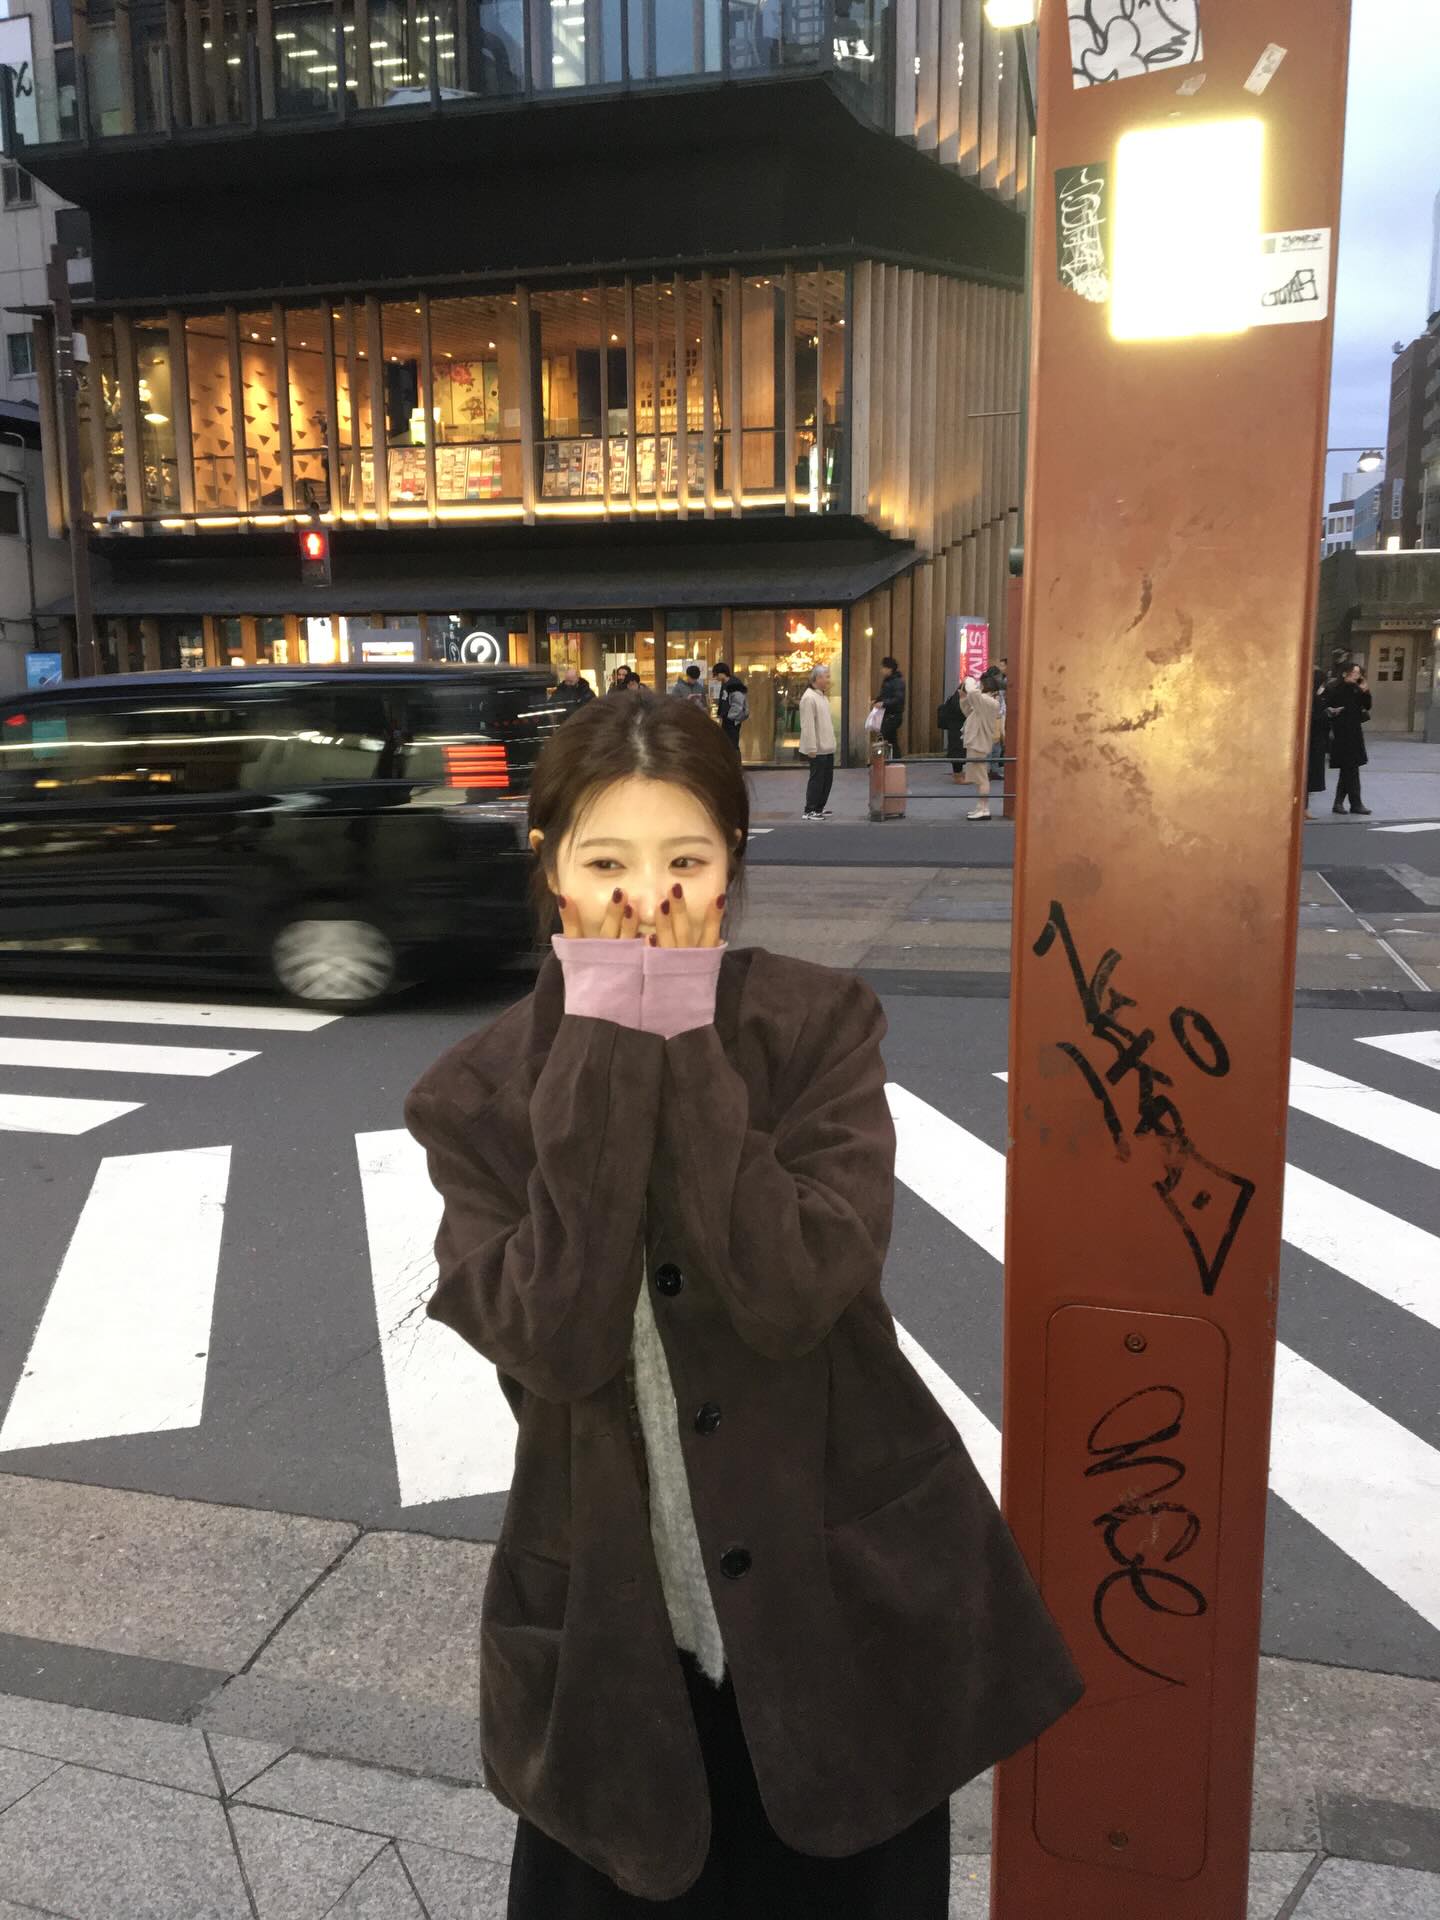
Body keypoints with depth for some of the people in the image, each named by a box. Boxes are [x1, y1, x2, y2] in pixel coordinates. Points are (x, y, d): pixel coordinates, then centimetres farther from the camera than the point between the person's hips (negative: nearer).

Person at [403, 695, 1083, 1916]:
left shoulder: (823, 1025, -10)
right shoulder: (481, 1095, -7)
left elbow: (794, 1292, -22)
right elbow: (556, 1341, -21)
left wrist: (685, 1047, -23)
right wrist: (605, 1051, -23)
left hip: (846, 1616, 0)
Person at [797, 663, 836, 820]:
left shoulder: (823, 696, 15)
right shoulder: (809, 698, -16)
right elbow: (808, 725, -20)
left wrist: (831, 743, 19)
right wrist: (811, 748, -22)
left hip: (827, 748, 9)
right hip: (817, 749, -9)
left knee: (827, 778, 13)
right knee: (816, 779, -5)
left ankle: (819, 807, 24)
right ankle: (810, 811, 2)